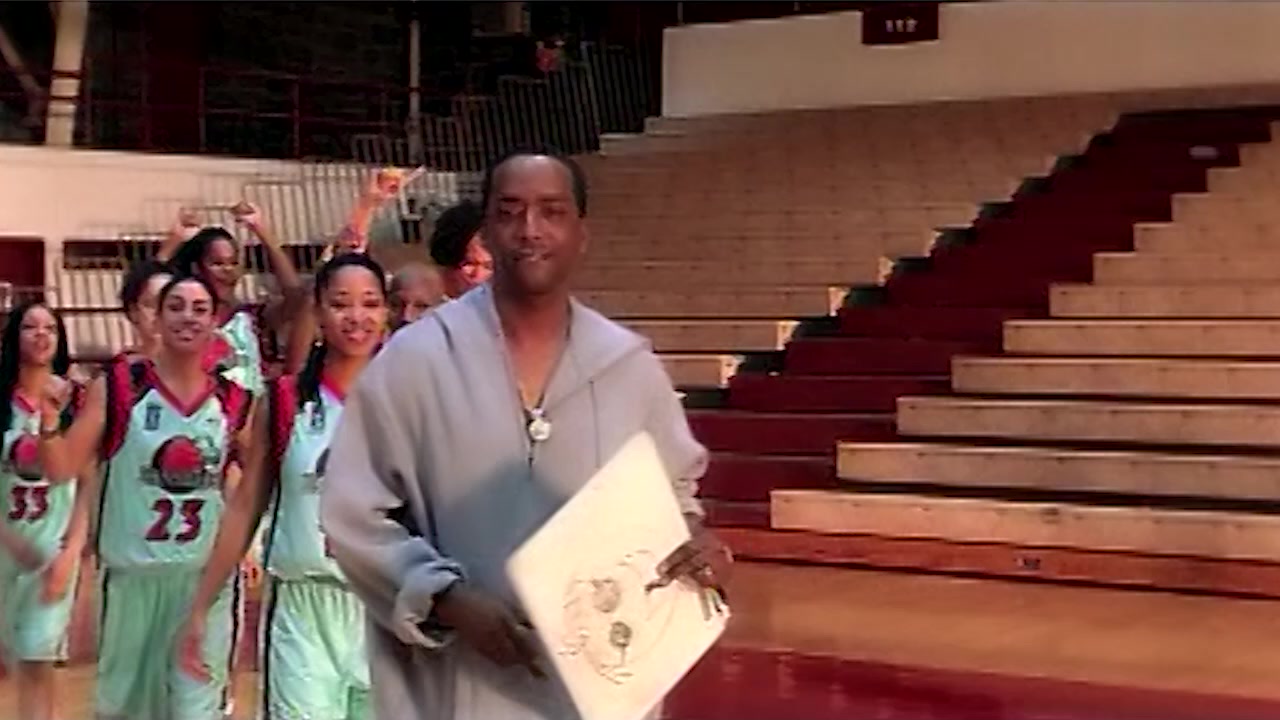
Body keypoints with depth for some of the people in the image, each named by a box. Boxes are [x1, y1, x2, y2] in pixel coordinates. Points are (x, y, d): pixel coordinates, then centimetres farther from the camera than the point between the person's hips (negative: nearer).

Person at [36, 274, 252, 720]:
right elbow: (61, 469, -9)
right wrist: (49, 422, -24)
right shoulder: (116, 387, -6)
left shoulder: (234, 402, 1)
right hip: (133, 573, -1)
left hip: (207, 574, 1)